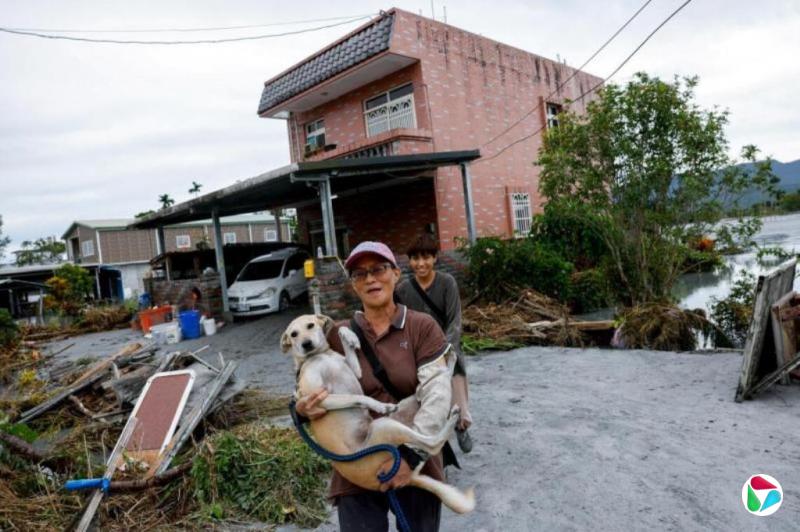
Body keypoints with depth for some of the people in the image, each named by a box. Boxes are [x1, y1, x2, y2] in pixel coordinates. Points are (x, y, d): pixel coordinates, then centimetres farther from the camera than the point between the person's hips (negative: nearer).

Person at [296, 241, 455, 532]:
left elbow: (436, 396, -13)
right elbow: (312, 393, 3)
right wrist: (303, 409, -19)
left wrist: (411, 454, -23)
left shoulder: (422, 327, -6)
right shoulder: (339, 335, -1)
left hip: (416, 465, 0)